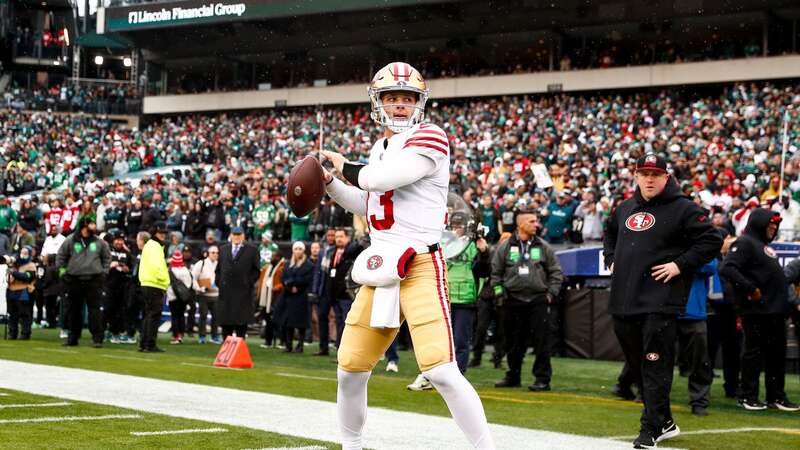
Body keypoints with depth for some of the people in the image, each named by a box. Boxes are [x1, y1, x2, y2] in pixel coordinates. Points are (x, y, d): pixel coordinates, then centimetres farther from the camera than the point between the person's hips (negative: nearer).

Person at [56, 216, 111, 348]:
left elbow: (107, 256, 16)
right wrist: (62, 270, 3)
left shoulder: (99, 242, 5)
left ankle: (97, 338, -5)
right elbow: (60, 256, 9)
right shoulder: (70, 241, 0)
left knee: (94, 309, -5)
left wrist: (104, 271, 8)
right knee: (75, 309, 9)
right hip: (74, 280, 0)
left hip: (94, 280, 0)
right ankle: (73, 337, 18)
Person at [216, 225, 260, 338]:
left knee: (241, 322, -5)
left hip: (243, 292, -3)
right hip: (226, 292, 4)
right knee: (225, 321, 5)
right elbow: (218, 269, 18)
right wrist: (219, 282, 7)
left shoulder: (251, 250, 4)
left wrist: (249, 282, -5)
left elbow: (257, 270, 3)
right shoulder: (223, 249, 15)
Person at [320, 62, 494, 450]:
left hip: (420, 267, -8)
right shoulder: (380, 148, 18)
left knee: (440, 371, -19)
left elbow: (381, 179, -19)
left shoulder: (429, 138, -7)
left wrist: (344, 166, 0)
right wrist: (329, 183, 19)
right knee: (350, 370, 9)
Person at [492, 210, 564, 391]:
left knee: (542, 341, -5)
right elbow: (496, 272, 9)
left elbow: (556, 272, 10)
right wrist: (499, 293, 1)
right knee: (515, 342, 9)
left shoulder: (544, 247, 7)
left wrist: (551, 293, 1)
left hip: (538, 300, 0)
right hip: (513, 300, 0)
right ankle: (513, 376, 22)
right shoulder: (505, 247, 4)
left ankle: (542, 378, -1)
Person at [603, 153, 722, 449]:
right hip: (624, 302, 7)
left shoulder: (683, 209, -5)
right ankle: (664, 422, 25)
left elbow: (712, 240, -9)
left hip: (660, 302, -7)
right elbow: (610, 234, 36)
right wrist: (612, 260, 19)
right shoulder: (625, 208, 16)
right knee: (636, 365, 13)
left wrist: (680, 265, -13)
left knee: (655, 366, -10)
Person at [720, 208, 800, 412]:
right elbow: (727, 269, -21)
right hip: (756, 310, -10)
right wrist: (750, 289, -22)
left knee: (777, 353, 11)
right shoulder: (745, 243, -8)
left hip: (775, 311, 10)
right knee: (754, 352, -4)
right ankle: (748, 397, 4)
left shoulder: (764, 246, 23)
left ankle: (776, 397, 17)